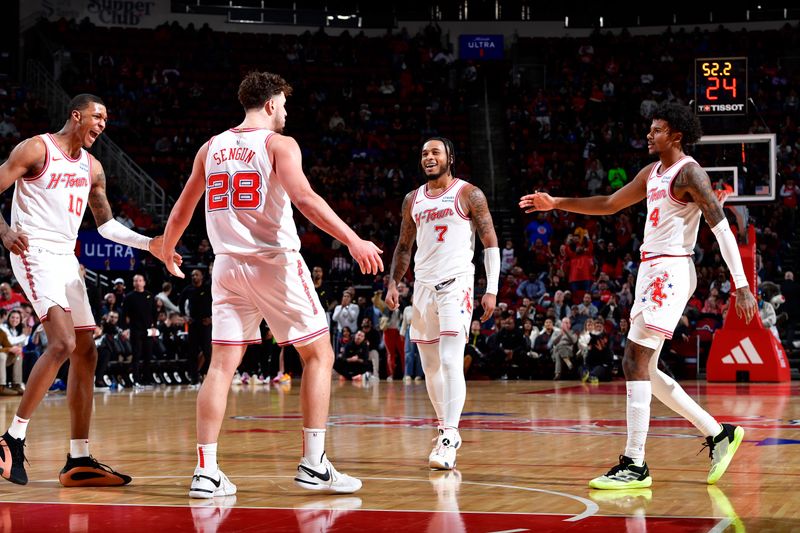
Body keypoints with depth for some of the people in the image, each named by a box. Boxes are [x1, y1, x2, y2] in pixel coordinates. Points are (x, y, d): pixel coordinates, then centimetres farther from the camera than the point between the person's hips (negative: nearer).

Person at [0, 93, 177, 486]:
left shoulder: (92, 168, 15)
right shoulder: (36, 149, -6)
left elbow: (106, 224, 24)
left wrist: (149, 244, 12)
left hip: (67, 259, 8)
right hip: (35, 254, -8)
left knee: (85, 356, 5)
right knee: (62, 344, -24)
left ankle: (79, 461, 9)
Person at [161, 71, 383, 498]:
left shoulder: (212, 148, 13)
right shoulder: (279, 144, -4)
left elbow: (183, 208, 20)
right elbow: (304, 198, -20)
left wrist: (166, 251, 37)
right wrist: (353, 241, -24)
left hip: (229, 265, 5)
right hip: (275, 262, -5)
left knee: (222, 364, 5)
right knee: (318, 354, 7)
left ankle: (206, 471, -3)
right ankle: (313, 465, 1)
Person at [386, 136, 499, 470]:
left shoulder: (469, 195, -2)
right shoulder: (413, 199, 13)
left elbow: (491, 244, -3)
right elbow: (404, 245, 22)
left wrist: (492, 290, -10)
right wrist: (393, 283, 9)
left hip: (456, 284, -6)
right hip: (423, 286, 6)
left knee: (451, 362, -17)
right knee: (430, 367, 9)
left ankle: (449, 441, -20)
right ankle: (446, 431, 22)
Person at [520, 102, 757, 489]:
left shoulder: (689, 173, -10)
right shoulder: (652, 173, 17)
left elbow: (722, 227, -16)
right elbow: (609, 204, 27)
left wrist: (741, 285, -23)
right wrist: (555, 203, 21)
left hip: (670, 272, -10)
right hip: (651, 272, 10)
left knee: (635, 363, -15)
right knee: (645, 370, 11)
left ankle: (635, 466, -13)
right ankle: (718, 433, 19)